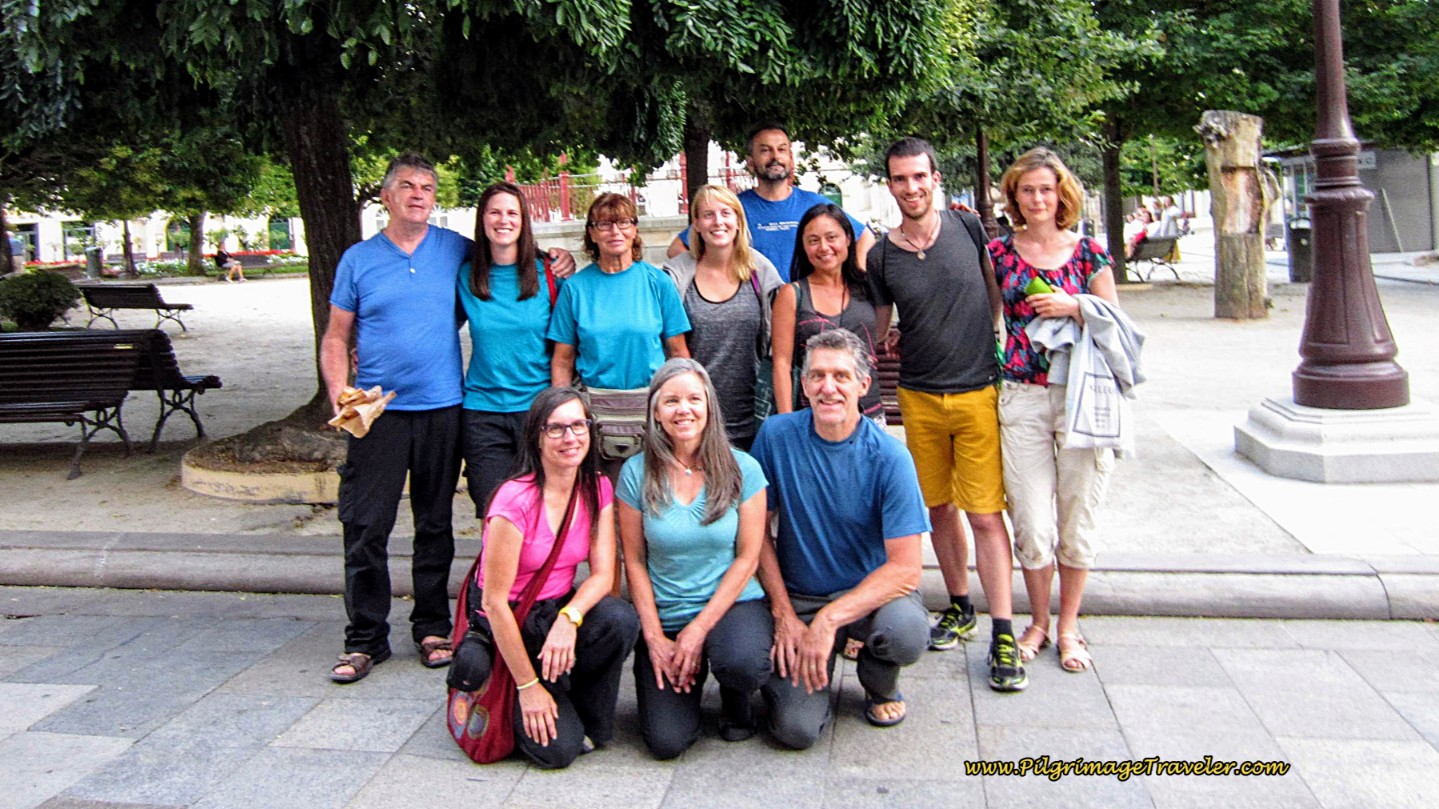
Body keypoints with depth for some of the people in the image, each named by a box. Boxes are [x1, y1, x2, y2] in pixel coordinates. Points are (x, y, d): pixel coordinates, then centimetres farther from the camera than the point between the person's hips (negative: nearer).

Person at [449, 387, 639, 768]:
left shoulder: (597, 489, -4)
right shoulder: (516, 500, -23)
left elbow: (603, 574, -9)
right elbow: (494, 601, -20)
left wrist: (569, 618, -30)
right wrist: (528, 686, -18)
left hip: (558, 609, 5)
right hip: (504, 625, -5)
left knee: (620, 620, -29)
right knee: (557, 748, -18)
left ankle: (589, 722, -3)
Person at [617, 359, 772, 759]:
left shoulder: (741, 469, -5)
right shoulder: (637, 473, -3)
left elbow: (748, 558, -5)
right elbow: (634, 562, 0)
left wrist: (699, 629, -12)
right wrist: (655, 637, -8)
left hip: (732, 604, -1)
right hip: (663, 619, 1)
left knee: (742, 662, -35)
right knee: (666, 742, -13)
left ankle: (736, 697, 4)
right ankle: (689, 676, 22)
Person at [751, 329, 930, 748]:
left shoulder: (889, 457, -14)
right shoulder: (776, 435, -9)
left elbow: (906, 568, -18)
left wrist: (829, 619, -27)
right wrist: (783, 613, -9)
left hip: (872, 590, 0)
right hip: (798, 598, 0)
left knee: (907, 631, -34)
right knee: (796, 728, -18)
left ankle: (879, 684, 4)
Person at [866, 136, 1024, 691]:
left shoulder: (968, 228, -1)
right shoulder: (881, 258, -1)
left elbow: (996, 290, 13)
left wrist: (982, 341, 7)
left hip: (980, 394, -2)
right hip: (919, 399, 2)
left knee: (985, 514, -4)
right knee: (939, 509, 11)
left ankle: (1002, 633, 2)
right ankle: (959, 607, 29)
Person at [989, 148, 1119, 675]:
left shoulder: (1088, 253, 4)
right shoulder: (998, 253, 6)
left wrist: (1075, 308, -10)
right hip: (1022, 399, 0)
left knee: (1077, 519, 7)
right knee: (1032, 523, 1)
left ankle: (1068, 626, 24)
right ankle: (1038, 621, 22)